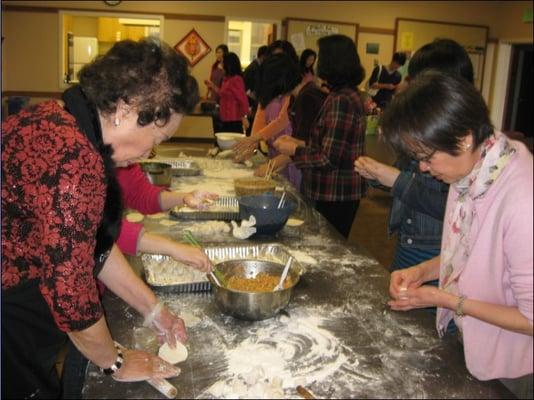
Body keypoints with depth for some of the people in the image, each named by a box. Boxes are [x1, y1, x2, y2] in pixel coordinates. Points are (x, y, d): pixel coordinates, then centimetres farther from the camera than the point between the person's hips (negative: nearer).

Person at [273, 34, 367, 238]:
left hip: (334, 197, -9)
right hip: (343, 193, 9)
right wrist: (300, 144, 11)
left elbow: (328, 159, -22)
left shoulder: (340, 100, -20)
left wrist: (293, 150, -8)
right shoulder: (350, 95, 10)